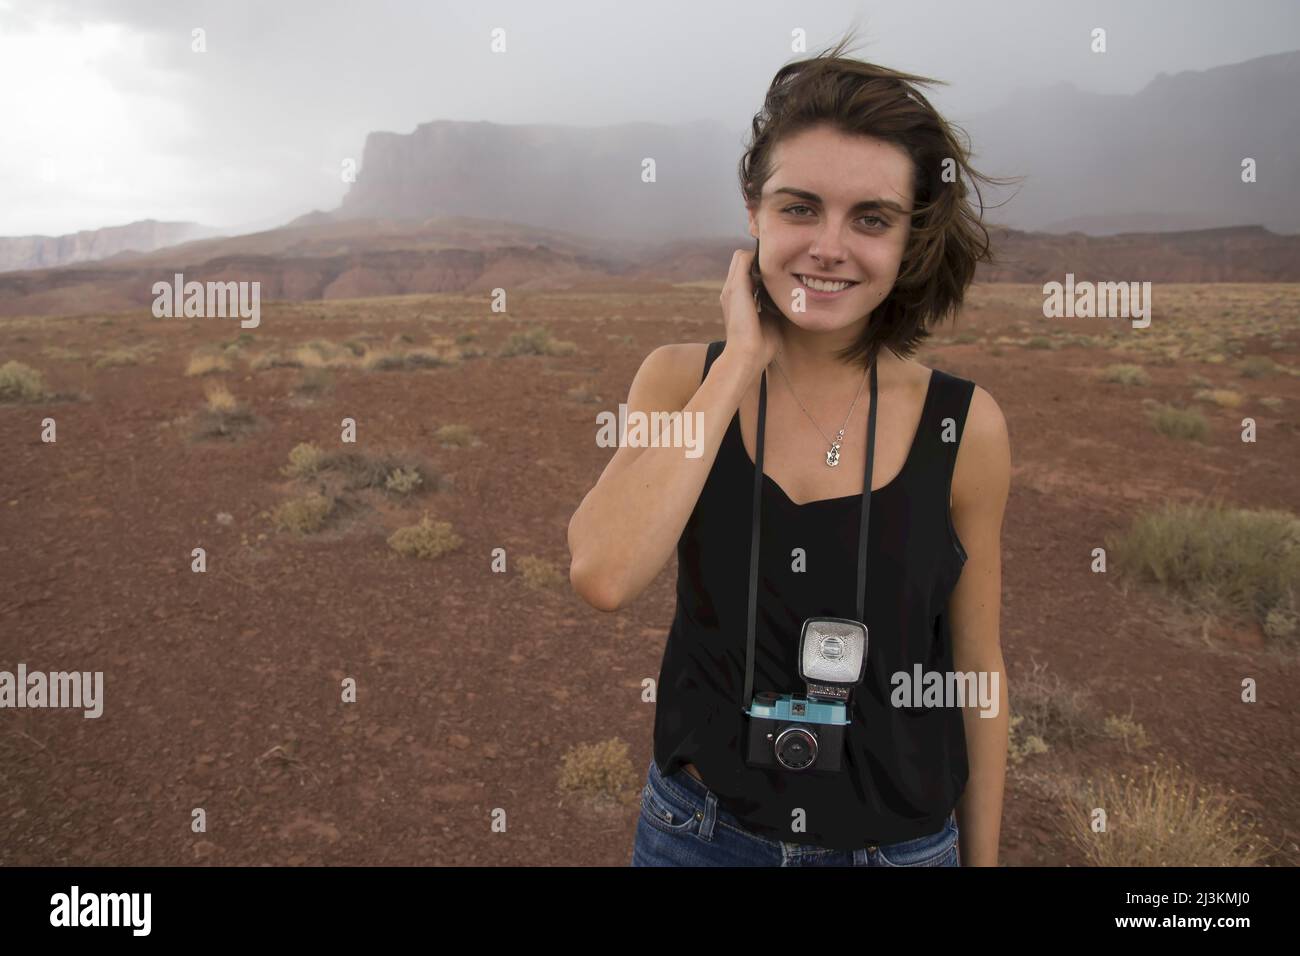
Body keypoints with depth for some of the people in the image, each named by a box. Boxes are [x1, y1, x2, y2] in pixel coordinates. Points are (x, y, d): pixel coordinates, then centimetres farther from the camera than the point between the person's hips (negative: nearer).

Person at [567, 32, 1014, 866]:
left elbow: (978, 669, -3)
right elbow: (604, 576, -27)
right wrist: (742, 359, -23)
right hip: (698, 829, 1)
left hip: (903, 840, 0)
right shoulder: (682, 379, -10)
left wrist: (983, 854, 5)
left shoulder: (966, 427, -13)